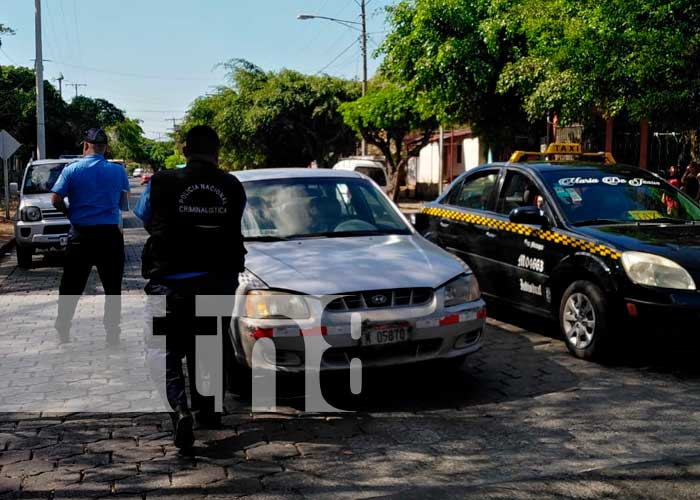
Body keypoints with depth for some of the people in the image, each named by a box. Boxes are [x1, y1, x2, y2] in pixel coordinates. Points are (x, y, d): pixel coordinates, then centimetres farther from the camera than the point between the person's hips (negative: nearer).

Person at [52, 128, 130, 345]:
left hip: (80, 235, 0)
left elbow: (56, 200, -7)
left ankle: (62, 331, 14)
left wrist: (70, 214, 10)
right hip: (110, 235, 0)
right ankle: (112, 333, 11)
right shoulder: (118, 171, 0)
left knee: (70, 286, 10)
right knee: (112, 287, 8)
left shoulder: (71, 170, -3)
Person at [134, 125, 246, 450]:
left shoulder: (162, 184, -7)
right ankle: (207, 410, 31)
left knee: (170, 353, 7)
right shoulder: (232, 187, -2)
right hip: (219, 279, 3)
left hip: (173, 281, -3)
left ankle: (180, 411, -15)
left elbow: (143, 220, 8)